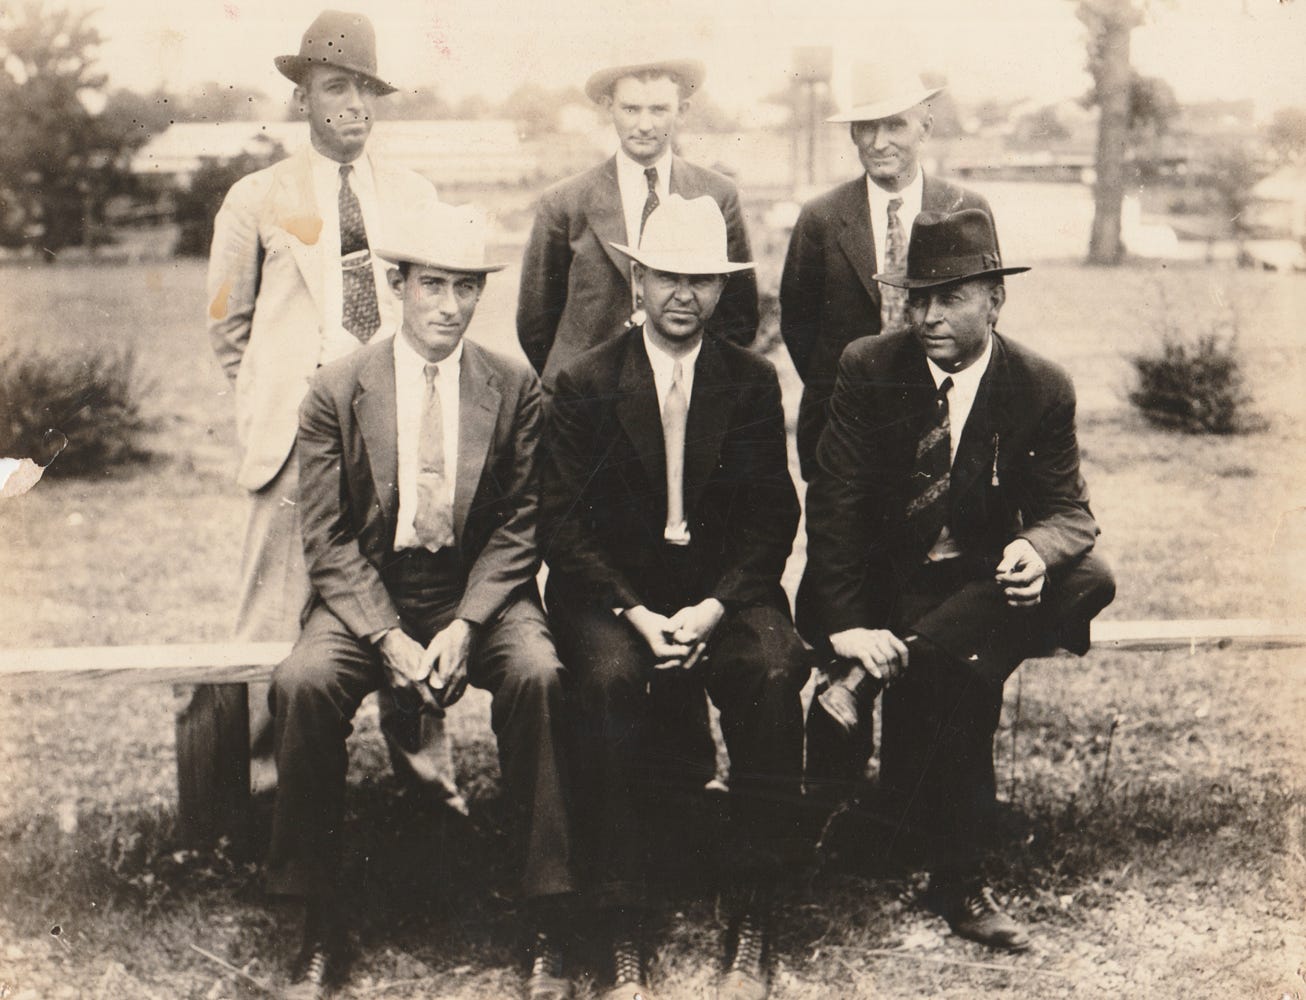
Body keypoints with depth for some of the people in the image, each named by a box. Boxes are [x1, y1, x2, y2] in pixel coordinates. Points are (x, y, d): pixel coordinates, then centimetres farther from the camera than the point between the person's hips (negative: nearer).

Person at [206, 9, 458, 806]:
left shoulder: (416, 196, 14)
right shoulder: (258, 200, 6)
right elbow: (229, 324, 13)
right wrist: (275, 398, 6)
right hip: (303, 428, -2)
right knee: (281, 607, -4)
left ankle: (424, 767, 15)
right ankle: (263, 780, 6)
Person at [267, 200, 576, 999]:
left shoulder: (515, 388, 2)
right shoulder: (336, 392, 0)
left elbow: (517, 528, 0)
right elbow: (328, 540, -3)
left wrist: (463, 626, -16)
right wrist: (389, 638, -18)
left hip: (482, 590, 0)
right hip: (367, 591, 0)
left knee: (539, 675, -31)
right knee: (304, 683, -29)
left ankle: (547, 926, -20)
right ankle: (320, 928, -14)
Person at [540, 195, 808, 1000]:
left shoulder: (753, 382, 7)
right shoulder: (584, 384, 2)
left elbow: (772, 519, 4)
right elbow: (565, 526, -2)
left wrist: (712, 609, -13)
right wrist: (639, 616, -16)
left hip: (725, 586, 1)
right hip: (612, 589, -1)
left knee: (775, 674, -30)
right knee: (614, 678, -34)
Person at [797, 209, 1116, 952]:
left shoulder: (1042, 388, -2)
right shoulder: (870, 370, -5)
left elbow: (1068, 508, -2)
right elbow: (835, 505, -8)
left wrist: (1037, 548, -29)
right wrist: (848, 623, -20)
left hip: (986, 580, 2)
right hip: (886, 582, -2)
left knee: (1088, 579, -28)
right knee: (961, 666, -31)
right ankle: (959, 879, -15)